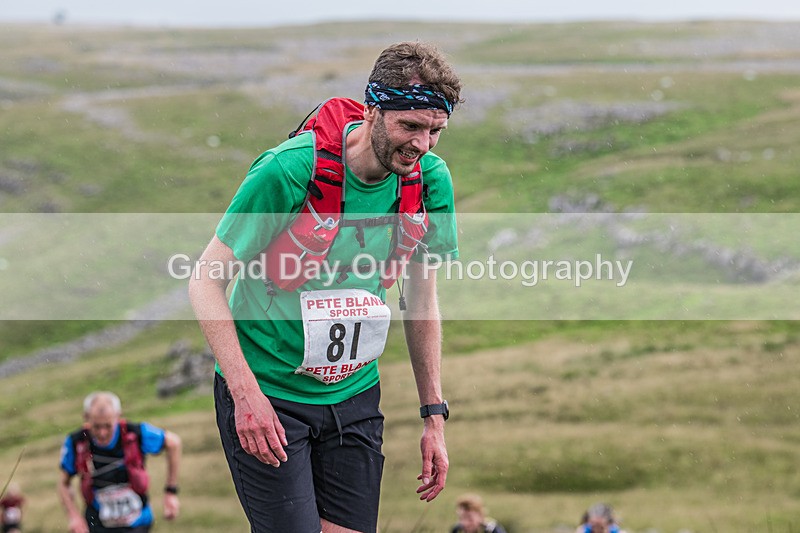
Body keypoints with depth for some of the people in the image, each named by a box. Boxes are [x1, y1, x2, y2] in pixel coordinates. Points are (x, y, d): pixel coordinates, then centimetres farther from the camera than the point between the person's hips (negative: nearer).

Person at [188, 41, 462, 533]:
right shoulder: (287, 171, -22)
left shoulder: (430, 179, -6)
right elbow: (207, 281, -13)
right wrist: (245, 392, -21)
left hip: (355, 397, 5)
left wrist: (434, 415, 8)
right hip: (267, 395, -5)